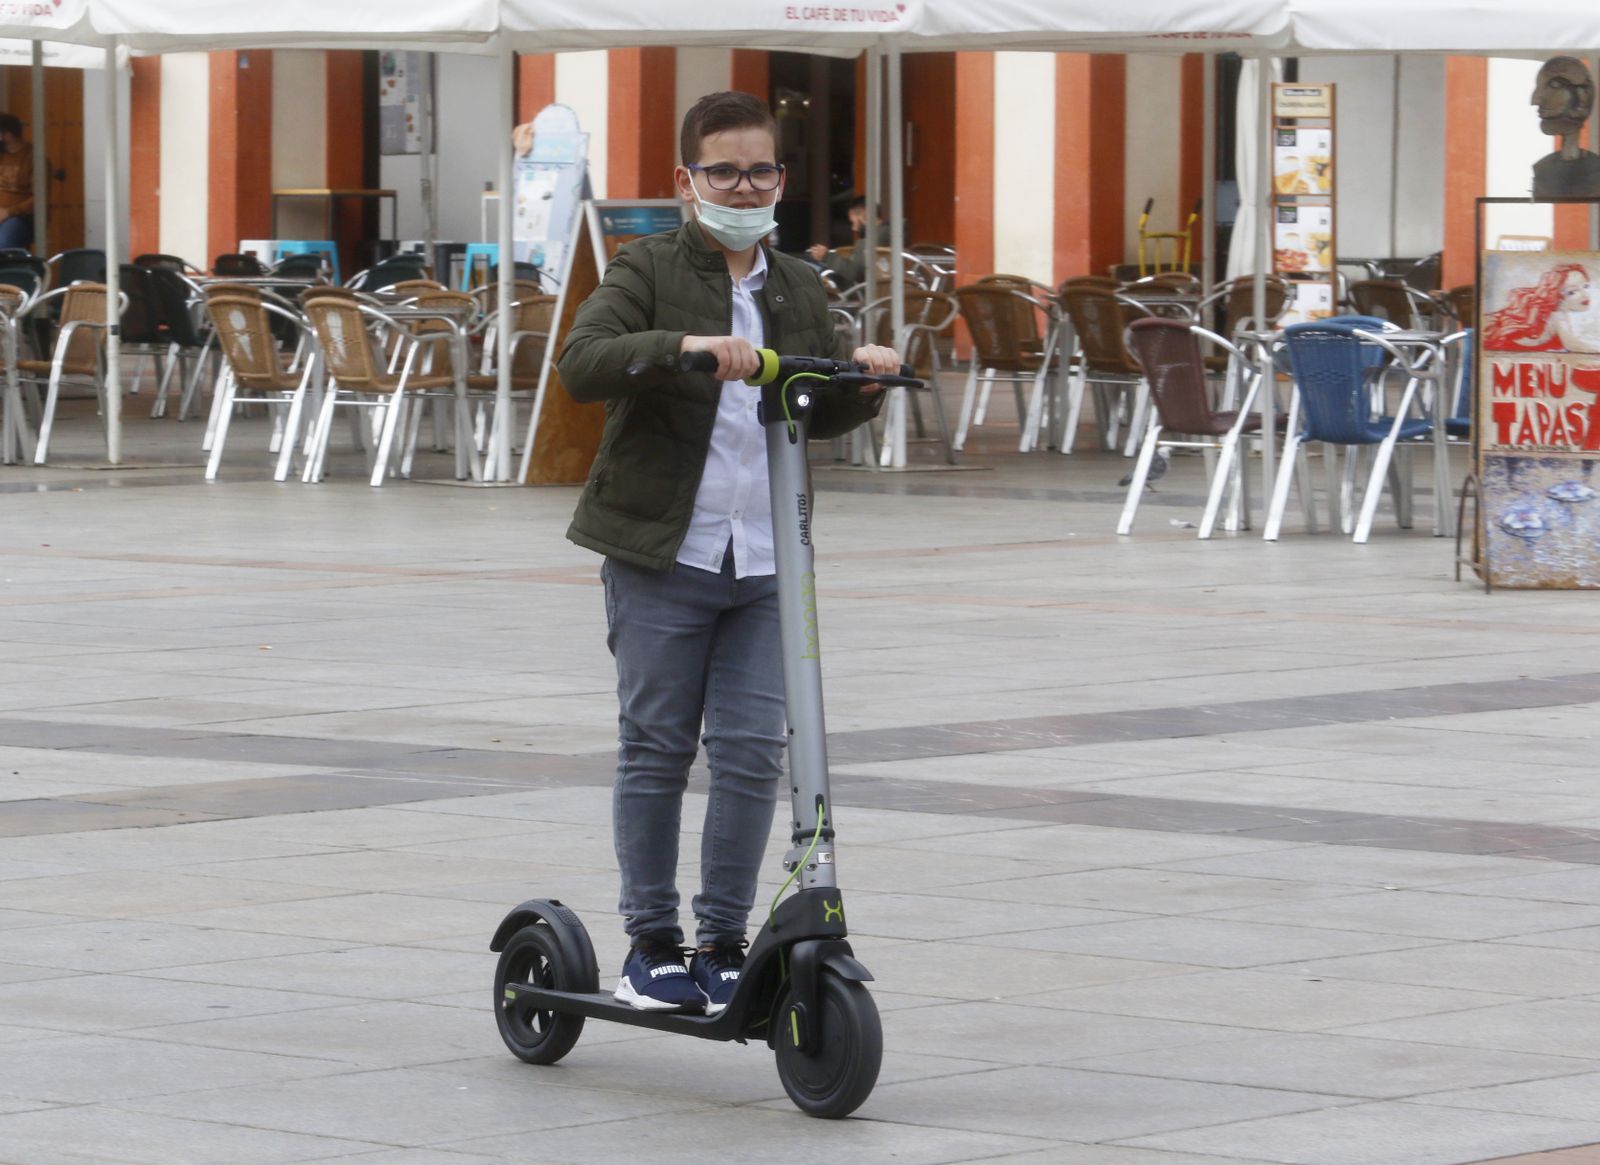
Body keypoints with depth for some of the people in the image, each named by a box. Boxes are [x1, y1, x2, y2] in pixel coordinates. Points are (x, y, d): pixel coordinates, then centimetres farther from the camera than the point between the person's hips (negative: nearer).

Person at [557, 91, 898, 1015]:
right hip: (662, 556, -4)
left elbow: (823, 416, 21)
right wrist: (682, 345, -33)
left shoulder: (800, 289, 15)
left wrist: (865, 378, -1)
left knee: (753, 755, -1)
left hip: (765, 564, 4)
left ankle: (725, 942, 9)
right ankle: (651, 945, 11)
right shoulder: (650, 271, -2)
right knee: (656, 752, 2)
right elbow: (583, 365, -18)